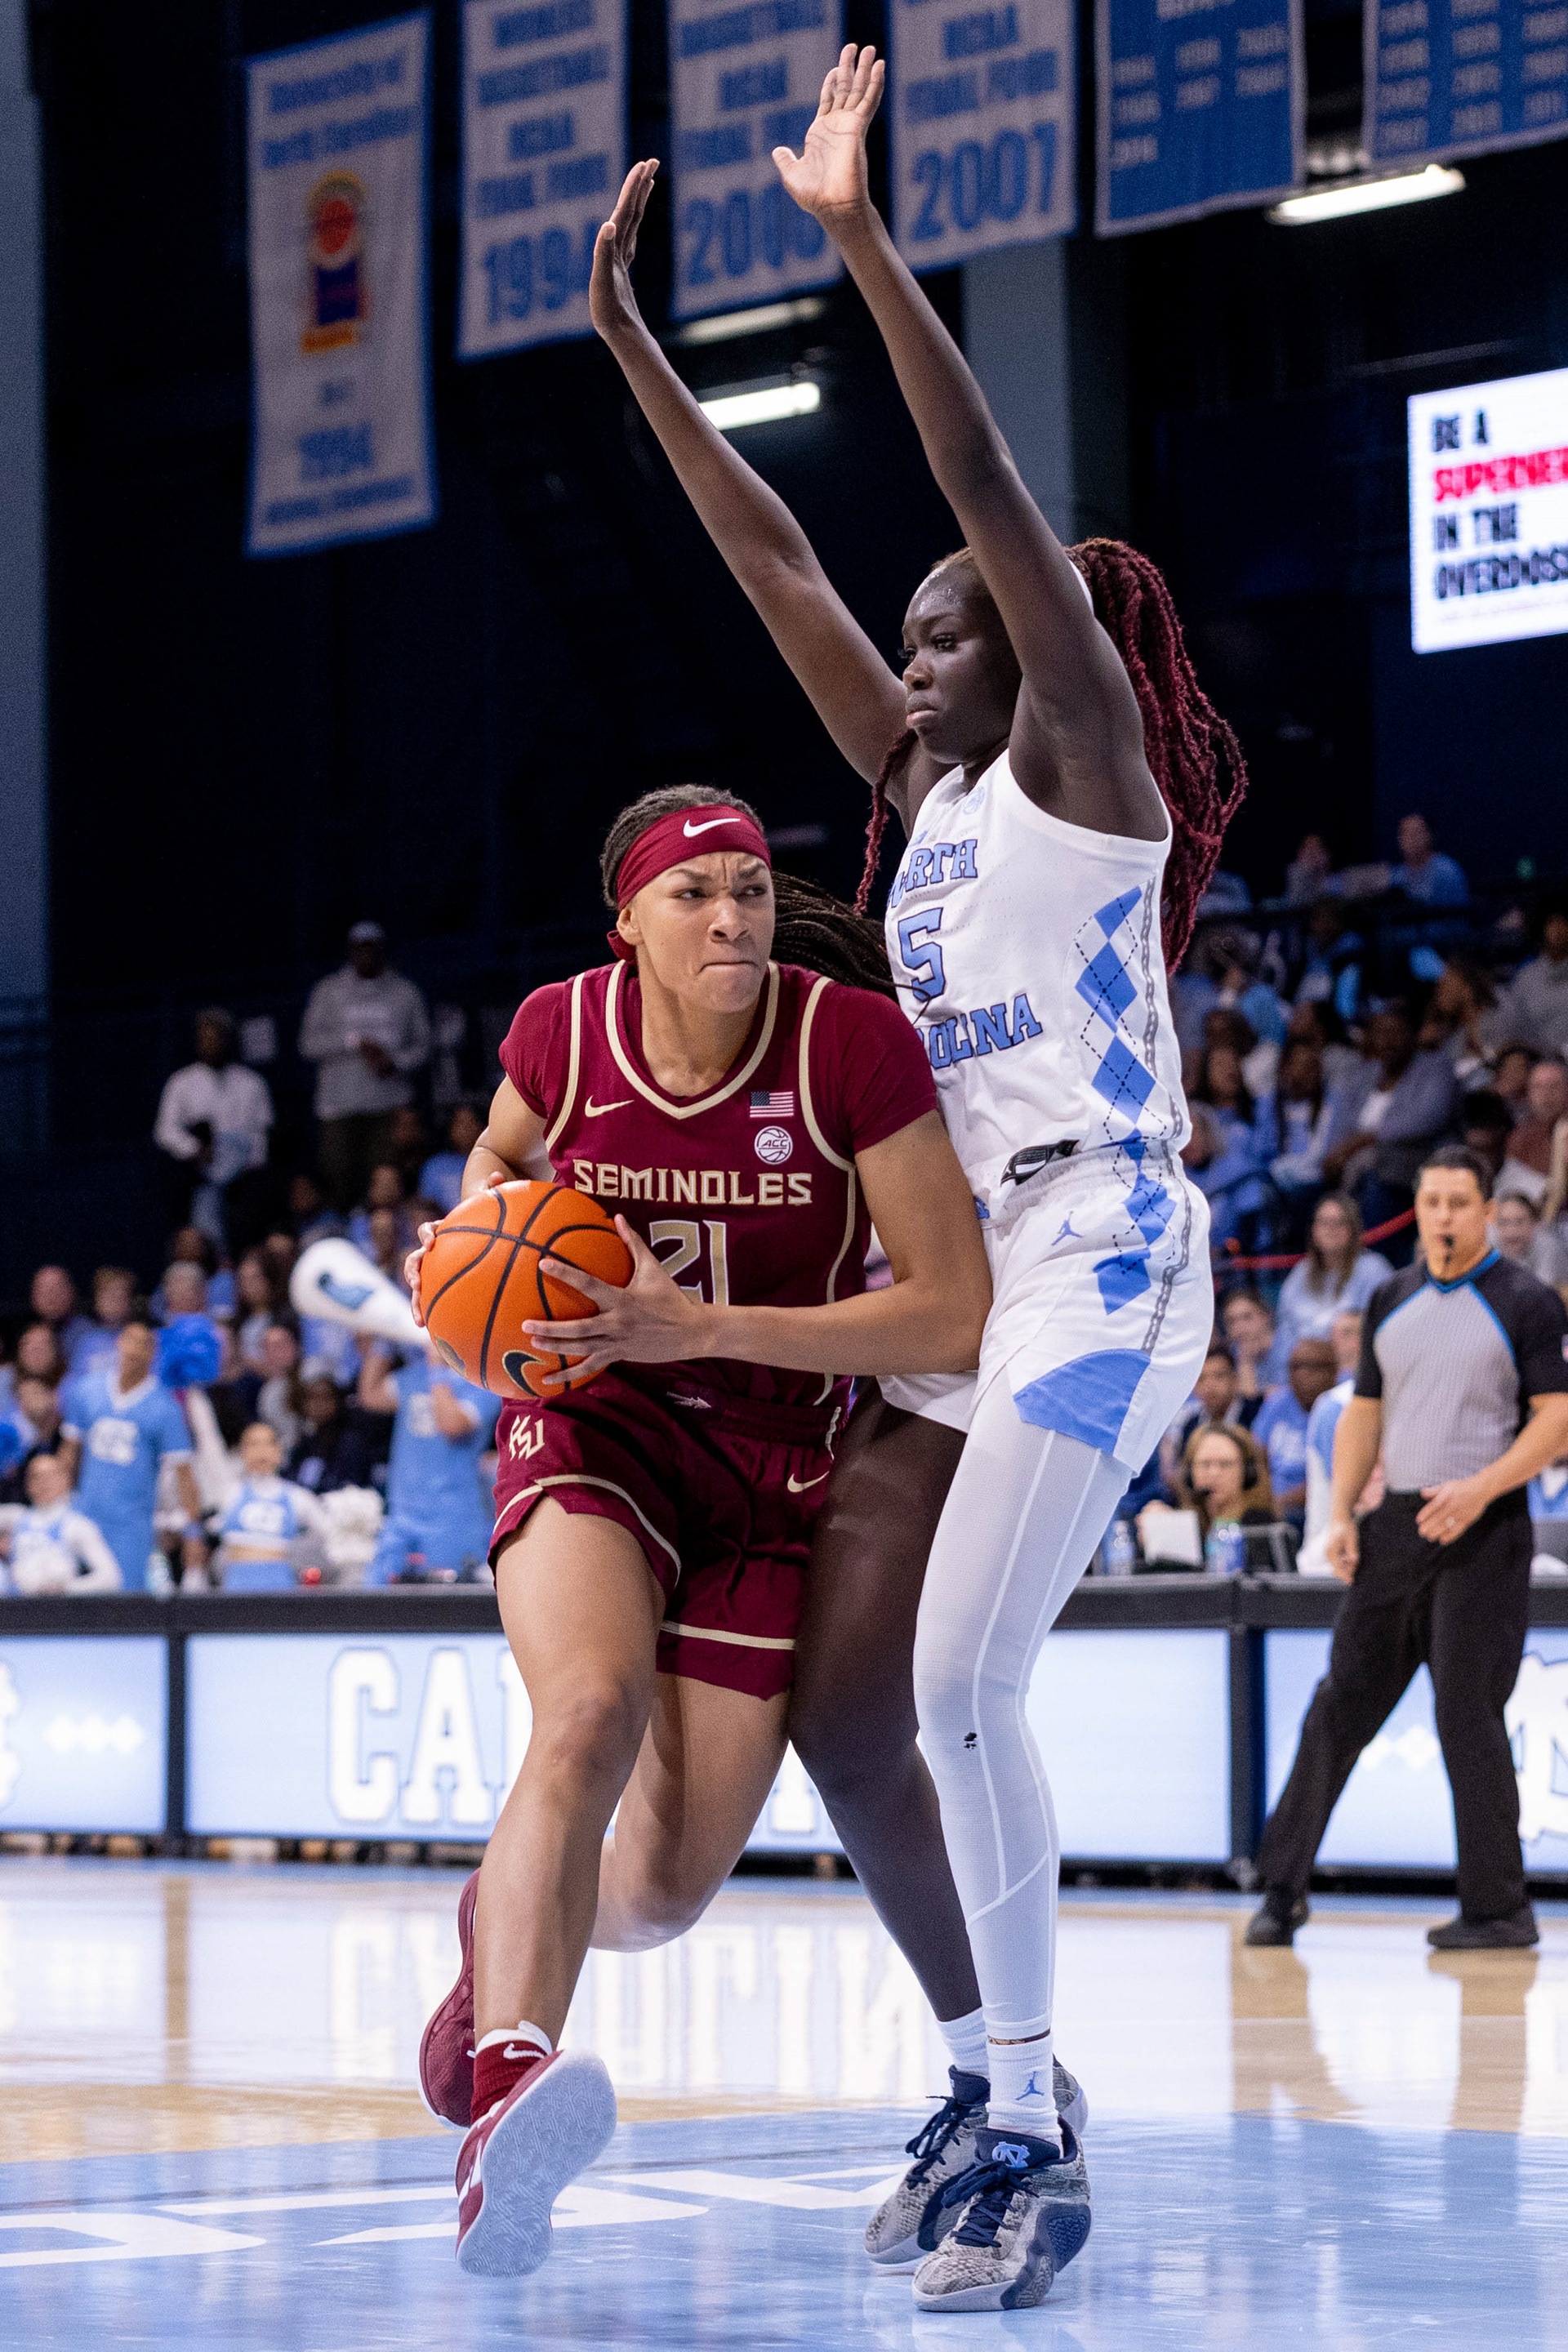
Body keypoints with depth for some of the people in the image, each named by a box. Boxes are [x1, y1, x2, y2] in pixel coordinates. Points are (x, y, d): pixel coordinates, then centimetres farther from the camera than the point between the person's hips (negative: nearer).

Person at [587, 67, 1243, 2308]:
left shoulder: (1090, 762, -3)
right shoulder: (935, 791, 17)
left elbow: (995, 500, -15)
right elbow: (778, 563, 17)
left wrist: (863, 237, -20)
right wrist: (632, 344, 14)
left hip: (1099, 1262, -9)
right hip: (953, 1279, 9)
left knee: (962, 1682, -20)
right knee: (837, 1696, 3)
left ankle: (1037, 2143, -14)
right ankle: (994, 2077, 17)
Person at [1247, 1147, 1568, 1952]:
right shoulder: (1391, 1301, 12)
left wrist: (1481, 1489, -20)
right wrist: (1341, 1514, 5)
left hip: (1482, 1531, -5)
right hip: (1397, 1523, 5)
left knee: (1468, 1715, -7)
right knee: (1342, 1700, 5)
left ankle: (1498, 1907, 2)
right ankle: (1283, 1886, 11)